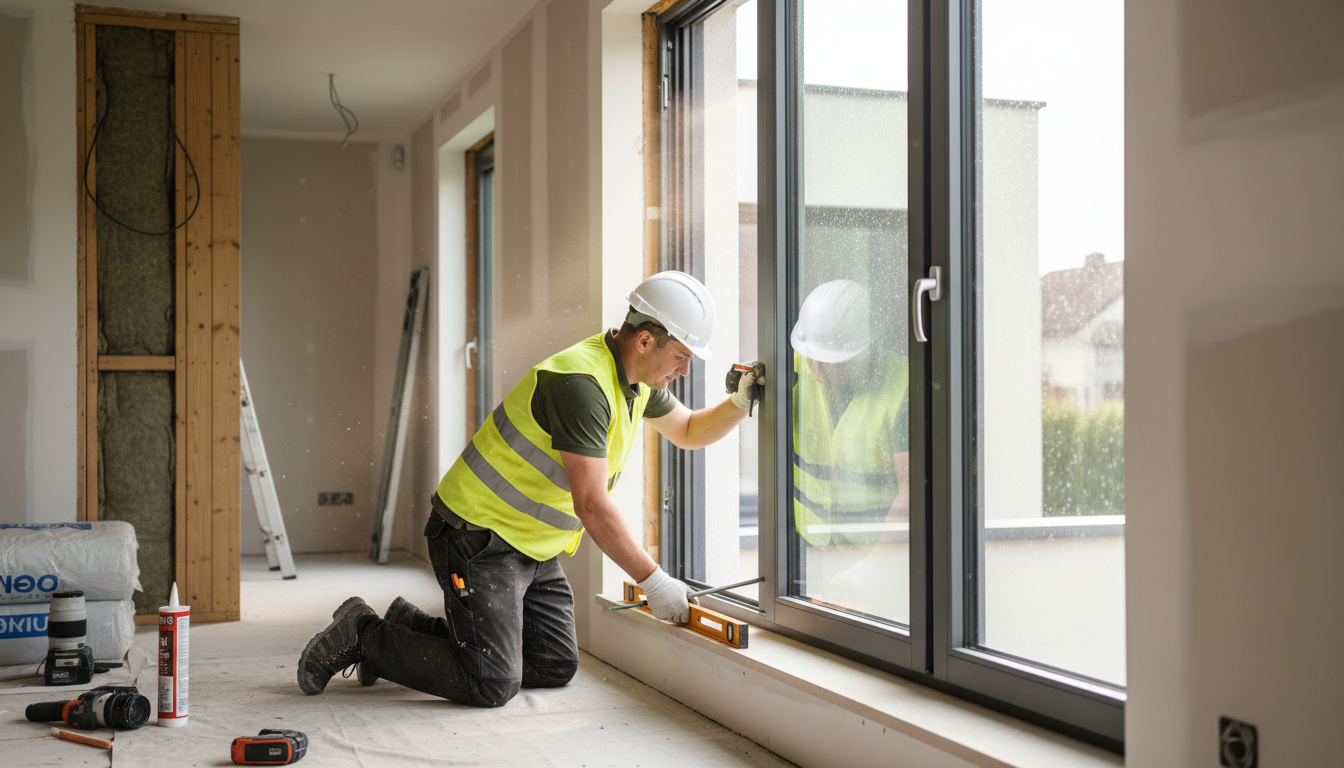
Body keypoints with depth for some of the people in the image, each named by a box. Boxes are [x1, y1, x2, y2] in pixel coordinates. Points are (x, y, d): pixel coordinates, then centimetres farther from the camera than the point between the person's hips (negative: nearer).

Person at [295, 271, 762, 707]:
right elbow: (592, 505, -29)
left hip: (532, 547, 10)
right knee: (493, 685, -13)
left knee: (556, 668, 7)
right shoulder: (581, 382, -27)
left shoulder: (637, 376, 4)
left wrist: (739, 405, 1)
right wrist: (653, 581, -23)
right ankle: (364, 635, 5)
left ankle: (412, 627, 18)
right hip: (478, 538, -10)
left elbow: (688, 432, 21)